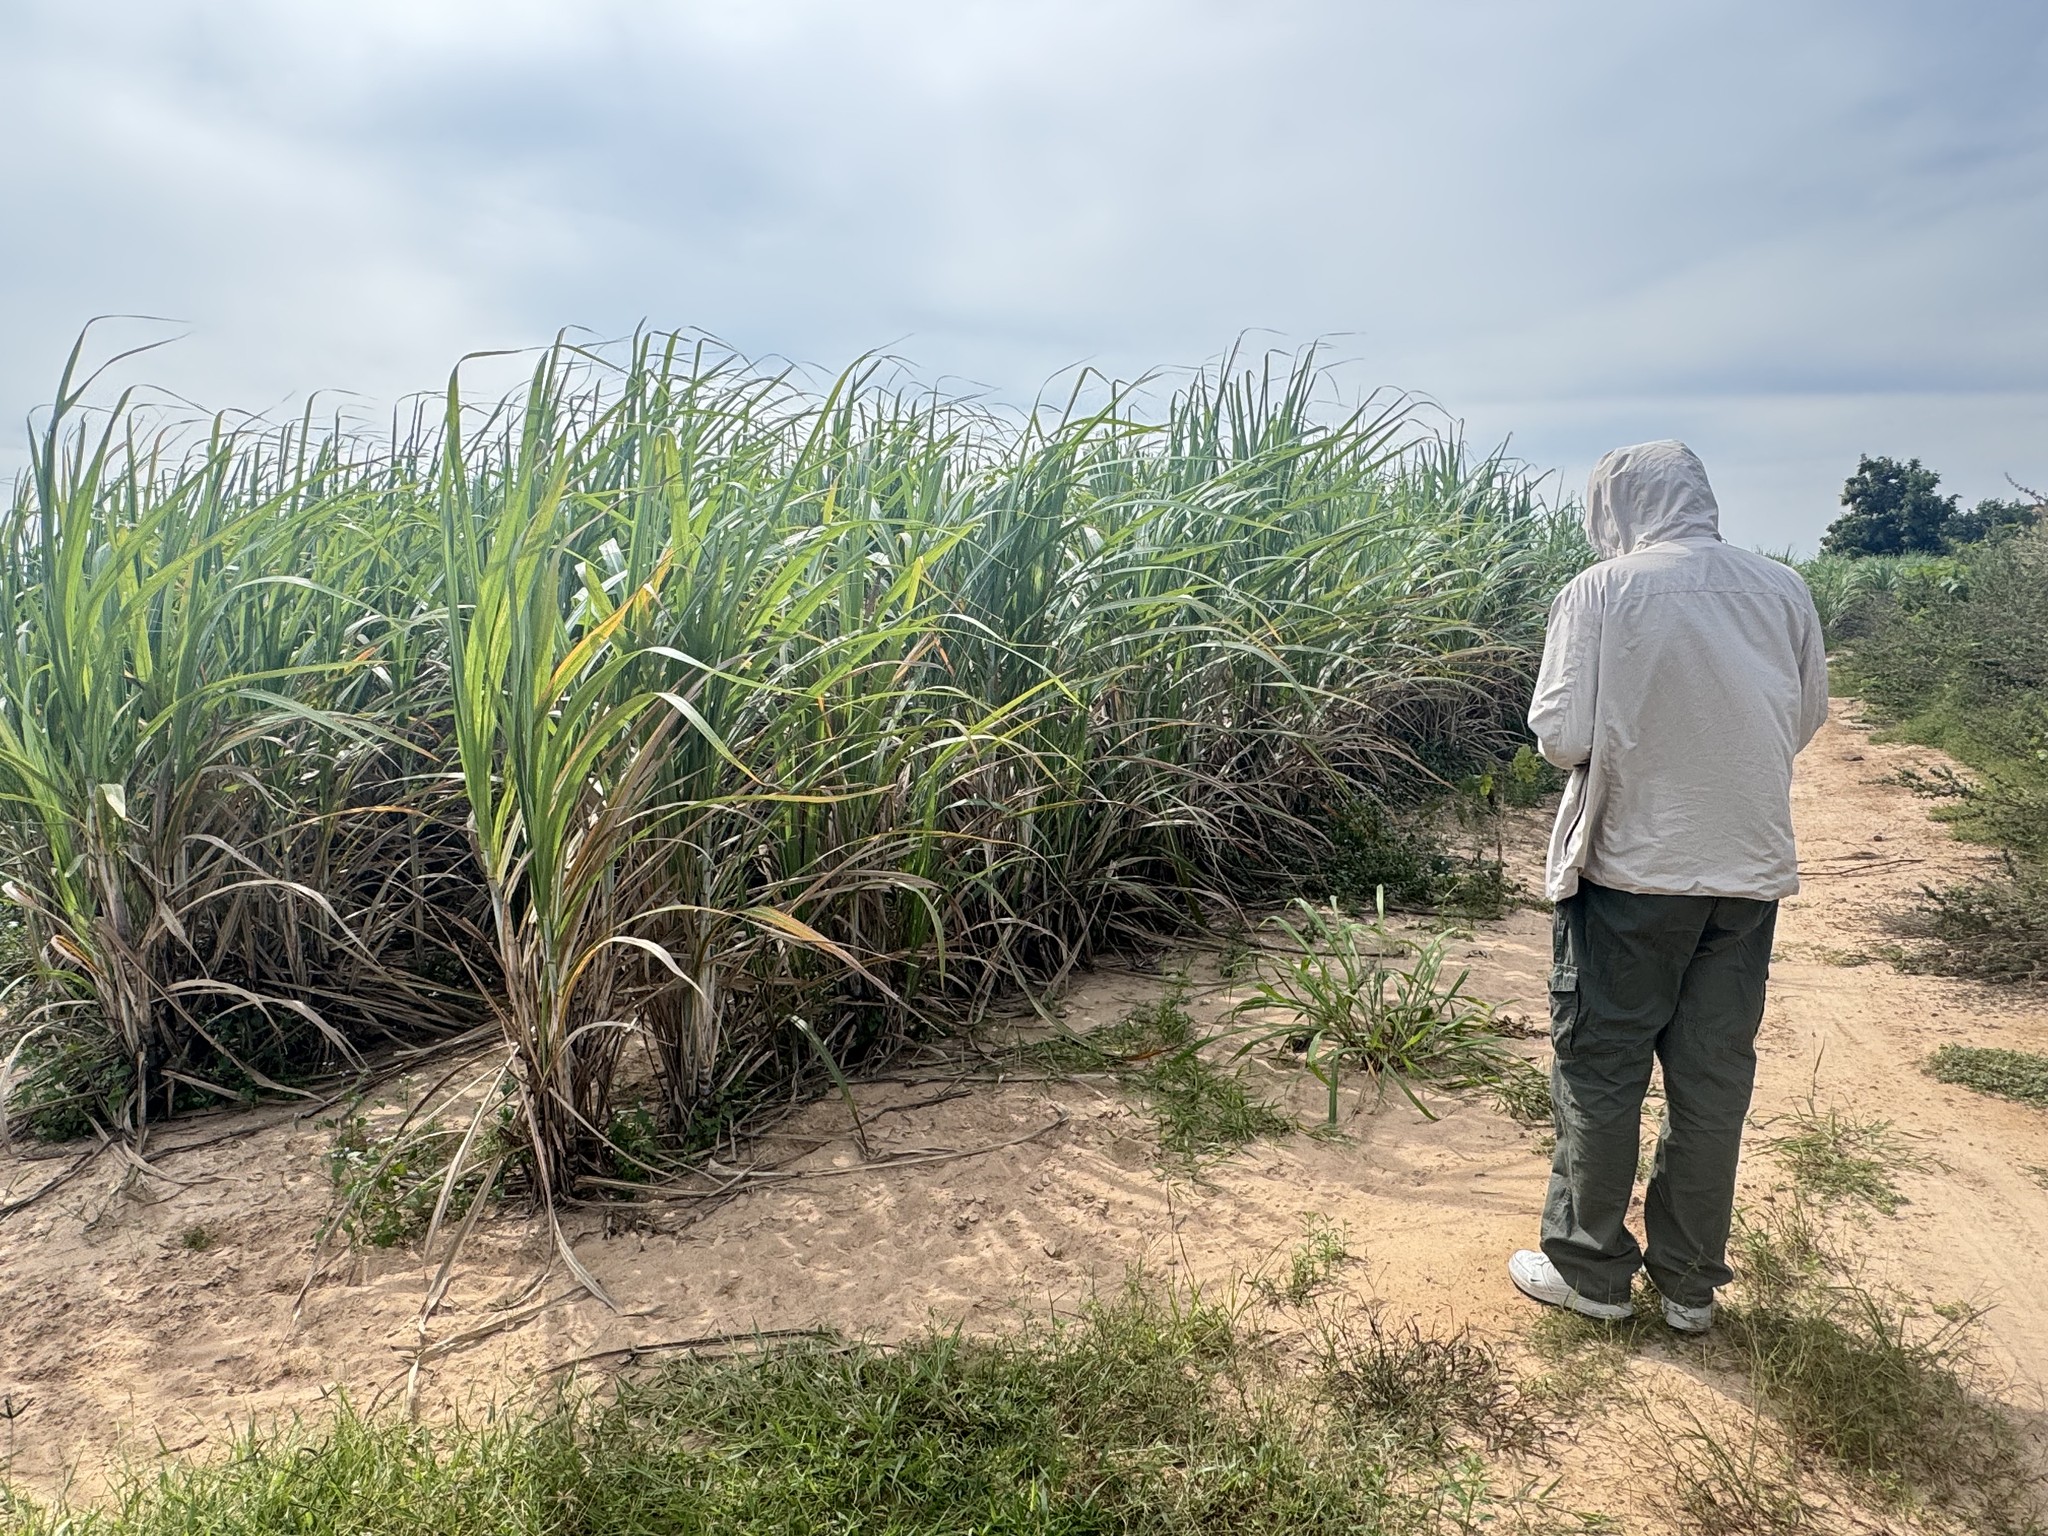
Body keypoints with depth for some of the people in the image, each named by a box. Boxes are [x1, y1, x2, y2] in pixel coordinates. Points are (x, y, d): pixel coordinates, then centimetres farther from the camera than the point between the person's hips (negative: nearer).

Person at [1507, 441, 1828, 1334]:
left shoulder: (1600, 592, -12)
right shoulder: (1784, 591, 1)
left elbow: (1562, 737, -15)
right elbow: (1804, 723, 9)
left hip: (1631, 869, -4)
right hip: (1749, 870, 4)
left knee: (1600, 1074, 10)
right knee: (1714, 1080, 13)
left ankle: (1590, 1270, 22)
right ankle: (1690, 1283, 26)